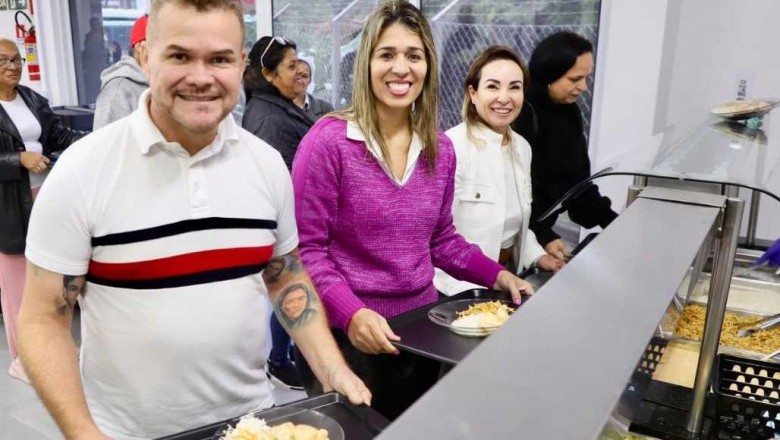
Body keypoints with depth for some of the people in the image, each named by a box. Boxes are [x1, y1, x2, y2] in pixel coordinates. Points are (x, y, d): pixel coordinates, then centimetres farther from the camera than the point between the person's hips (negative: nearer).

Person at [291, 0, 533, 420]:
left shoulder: (440, 149, 1)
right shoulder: (329, 140, -15)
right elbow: (305, 249, -15)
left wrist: (497, 275, 1)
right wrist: (350, 313, -26)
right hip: (348, 336, -5)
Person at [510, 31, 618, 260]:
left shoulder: (568, 113, 4)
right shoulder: (519, 115, -21)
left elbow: (577, 179, 8)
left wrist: (613, 222, 1)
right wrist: (544, 237, -26)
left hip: (541, 227, 8)